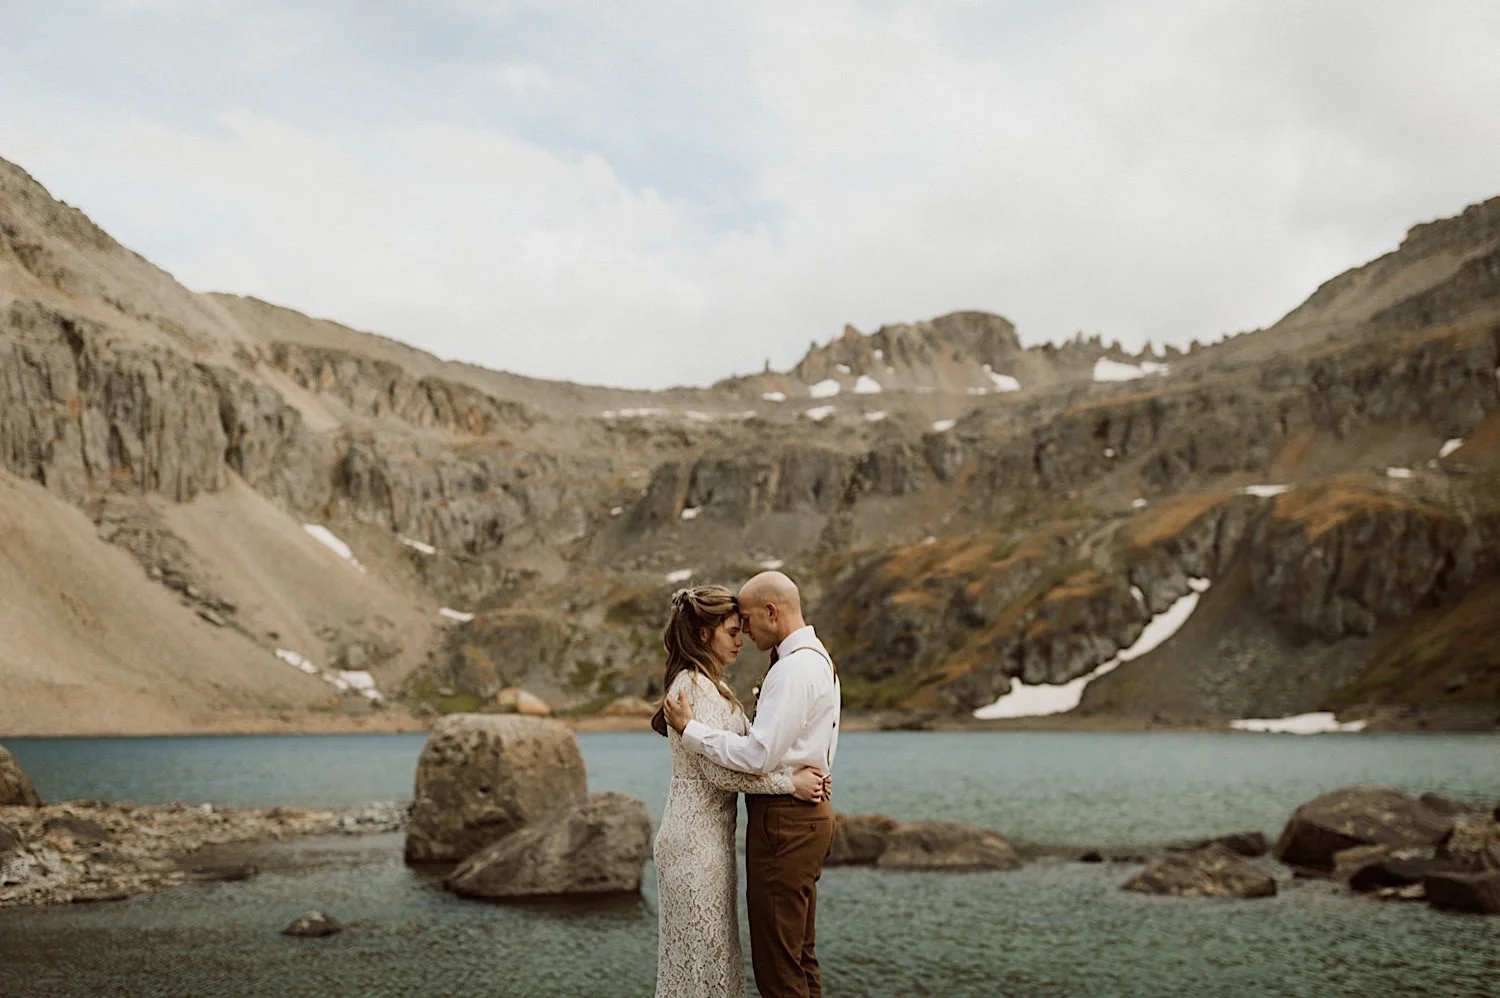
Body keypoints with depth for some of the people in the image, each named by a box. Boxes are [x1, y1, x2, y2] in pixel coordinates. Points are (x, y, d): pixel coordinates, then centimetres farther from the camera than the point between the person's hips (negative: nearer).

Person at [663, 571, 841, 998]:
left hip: (783, 819, -11)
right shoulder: (817, 658, 15)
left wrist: (690, 728, -16)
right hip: (807, 813, 11)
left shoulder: (793, 669, -19)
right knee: (800, 954, 17)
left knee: (777, 961, -4)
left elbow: (758, 755, -25)